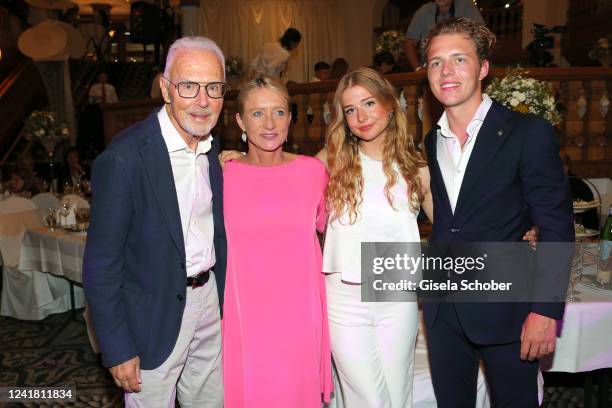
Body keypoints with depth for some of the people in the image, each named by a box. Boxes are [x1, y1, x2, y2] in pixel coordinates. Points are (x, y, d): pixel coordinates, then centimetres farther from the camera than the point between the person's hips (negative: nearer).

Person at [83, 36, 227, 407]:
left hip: (211, 301, 6)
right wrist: (117, 349, -12)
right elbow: (101, 262, -16)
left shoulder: (213, 148, 1)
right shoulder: (125, 157, -21)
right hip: (155, 317, -6)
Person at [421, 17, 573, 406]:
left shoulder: (529, 133, -9)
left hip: (505, 306, -4)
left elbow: (557, 228, -11)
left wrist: (545, 310, -15)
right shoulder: (430, 142, 6)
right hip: (442, 309, 5)